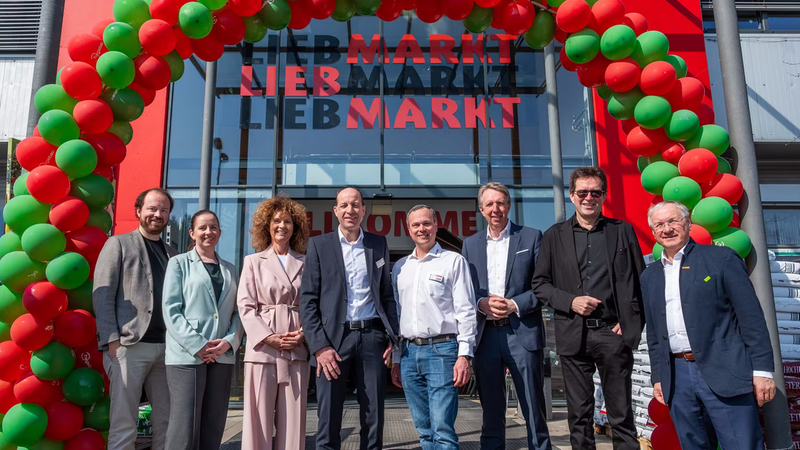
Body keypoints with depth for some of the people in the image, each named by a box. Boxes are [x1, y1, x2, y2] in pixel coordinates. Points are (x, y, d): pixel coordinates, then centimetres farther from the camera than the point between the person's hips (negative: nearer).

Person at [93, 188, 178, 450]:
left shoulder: (173, 254, 18)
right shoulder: (119, 244, 6)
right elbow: (102, 294, -2)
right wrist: (112, 340, -11)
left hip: (166, 347, 4)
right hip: (129, 346, -4)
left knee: (166, 423, 5)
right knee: (123, 425, -1)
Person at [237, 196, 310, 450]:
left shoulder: (305, 263, 11)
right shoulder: (254, 262, 8)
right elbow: (246, 307, 1)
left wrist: (304, 333, -8)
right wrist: (269, 338, -10)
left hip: (297, 351, 1)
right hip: (263, 349, -1)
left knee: (293, 419, 4)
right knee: (259, 417, 1)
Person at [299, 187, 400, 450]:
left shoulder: (379, 244, 11)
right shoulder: (319, 245, 4)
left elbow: (387, 294, 13)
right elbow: (307, 299, -1)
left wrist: (392, 336, 3)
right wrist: (319, 345, -11)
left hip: (372, 337, 2)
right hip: (333, 338, -2)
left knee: (374, 418, 9)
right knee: (328, 421, 5)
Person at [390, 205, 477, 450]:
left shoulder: (454, 261, 1)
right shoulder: (400, 267, 15)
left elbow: (466, 311, -4)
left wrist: (464, 355, -12)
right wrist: (396, 360, 16)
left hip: (442, 349, -5)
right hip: (409, 353, 5)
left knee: (442, 429, -8)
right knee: (424, 429, 11)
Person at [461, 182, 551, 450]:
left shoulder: (531, 237, 3)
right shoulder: (470, 244, 13)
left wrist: (515, 304, -13)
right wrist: (482, 303, -8)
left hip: (522, 333, -3)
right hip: (485, 335, 3)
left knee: (534, 410, 3)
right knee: (491, 411, 12)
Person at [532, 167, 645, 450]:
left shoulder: (623, 231, 7)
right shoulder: (555, 236, 7)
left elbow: (640, 281, 8)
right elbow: (539, 284, 6)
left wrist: (632, 324, -2)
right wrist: (570, 301, -9)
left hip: (614, 332, 0)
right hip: (574, 334, 1)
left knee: (621, 413, 7)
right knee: (579, 414, 9)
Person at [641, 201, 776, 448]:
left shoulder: (721, 258, 0)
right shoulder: (650, 276, 13)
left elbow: (751, 317, -4)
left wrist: (762, 370, -9)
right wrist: (658, 378, 14)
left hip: (724, 373, -4)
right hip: (677, 376, 4)